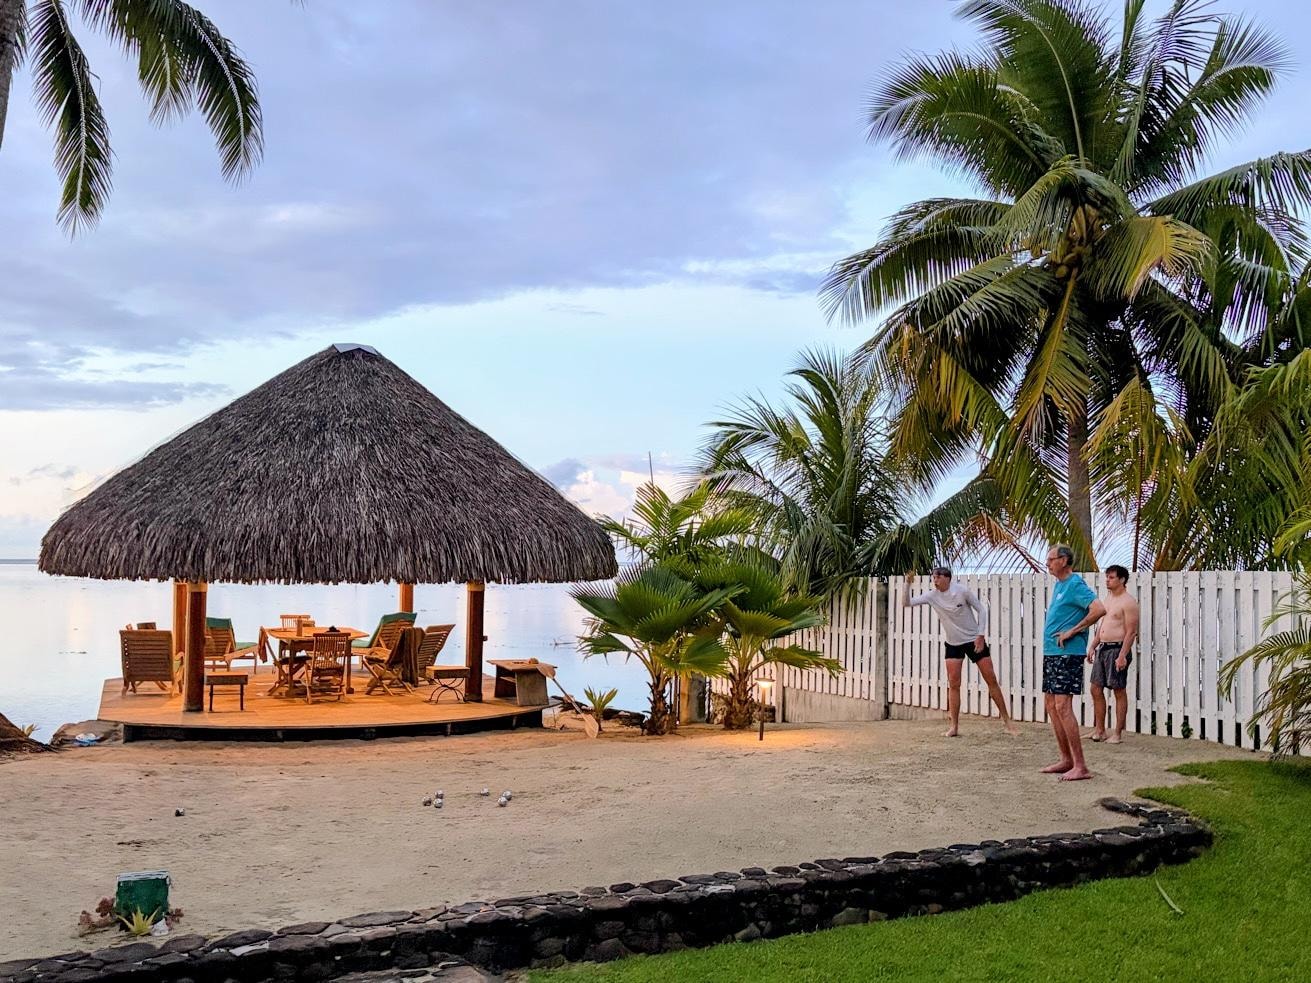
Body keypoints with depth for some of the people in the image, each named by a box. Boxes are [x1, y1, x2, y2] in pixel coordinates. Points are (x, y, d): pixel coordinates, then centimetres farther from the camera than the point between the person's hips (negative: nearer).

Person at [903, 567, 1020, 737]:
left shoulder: (962, 591, -16)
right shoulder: (932, 596, -7)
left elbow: (981, 609, -8)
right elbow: (906, 603, -7)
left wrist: (981, 635, -13)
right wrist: (908, 584, -23)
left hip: (974, 640, -3)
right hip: (953, 644, 3)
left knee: (991, 680, 0)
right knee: (953, 684, -3)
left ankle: (1006, 720, 11)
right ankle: (954, 726, 3)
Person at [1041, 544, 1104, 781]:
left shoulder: (1075, 585, -13)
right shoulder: (1059, 584, 16)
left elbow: (1099, 609, -27)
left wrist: (1073, 631, -19)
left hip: (1067, 653, -10)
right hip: (1051, 653, 10)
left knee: (1062, 706, -13)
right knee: (1051, 704, 11)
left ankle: (1080, 766, -9)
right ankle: (1067, 760, 19)